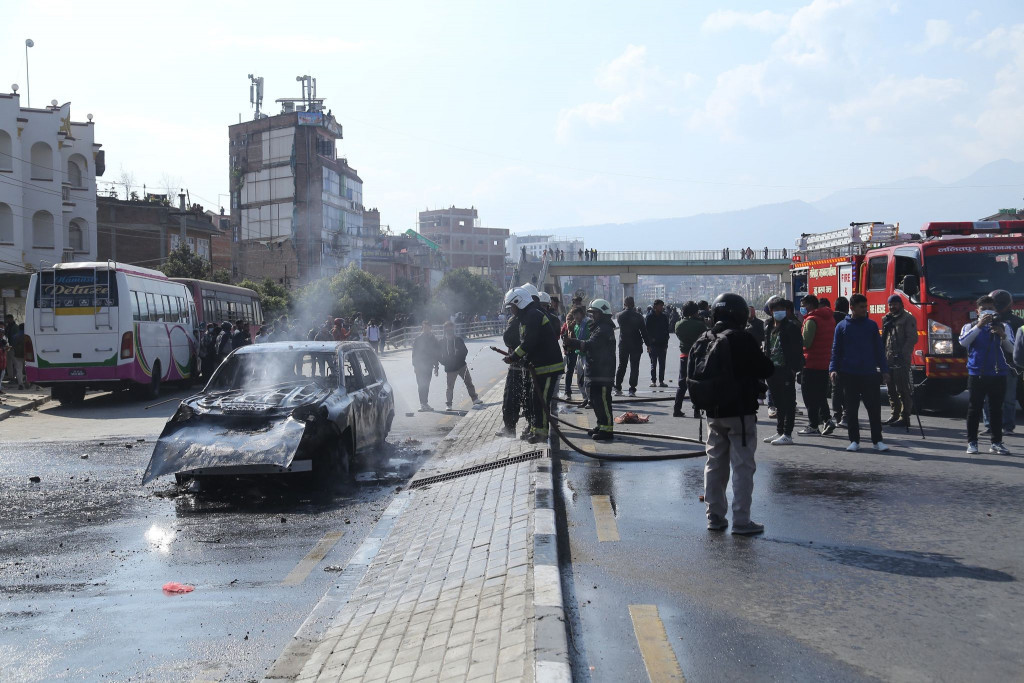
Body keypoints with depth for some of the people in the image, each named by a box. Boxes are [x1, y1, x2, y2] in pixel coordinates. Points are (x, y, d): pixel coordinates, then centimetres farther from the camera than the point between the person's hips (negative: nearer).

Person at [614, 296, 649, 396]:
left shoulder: (620, 315, -5)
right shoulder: (638, 316, -8)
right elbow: (644, 331, -6)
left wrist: (624, 309, 15)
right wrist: (647, 344, 2)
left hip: (623, 344, 2)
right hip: (636, 345, -2)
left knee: (621, 366, 12)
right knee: (634, 367, 3)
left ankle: (618, 389, 10)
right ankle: (632, 389, -2)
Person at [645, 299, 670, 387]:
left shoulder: (664, 317, 8)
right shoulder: (649, 317, -3)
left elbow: (666, 331, 10)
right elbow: (646, 330, -4)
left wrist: (666, 344, 3)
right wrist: (648, 344, -10)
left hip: (662, 344, 3)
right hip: (653, 344, -3)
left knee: (662, 364, 4)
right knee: (653, 363, 1)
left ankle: (661, 381, 9)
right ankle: (653, 381, 5)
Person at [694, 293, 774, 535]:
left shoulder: (702, 341, 4)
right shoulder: (742, 340, -15)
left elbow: (691, 377, 9)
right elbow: (766, 370, -10)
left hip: (713, 413, 6)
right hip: (740, 413, -6)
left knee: (715, 464, 15)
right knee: (743, 466, -1)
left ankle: (715, 517, 20)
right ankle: (741, 520, -1)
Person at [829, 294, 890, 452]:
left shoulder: (872, 325, 8)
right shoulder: (842, 327, 4)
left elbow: (879, 349, 11)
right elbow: (836, 350, 7)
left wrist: (884, 370, 7)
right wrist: (833, 369, -5)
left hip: (869, 374, 1)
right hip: (849, 375, -1)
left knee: (874, 408, 0)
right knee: (851, 409, 3)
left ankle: (877, 440, 7)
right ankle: (854, 440, 11)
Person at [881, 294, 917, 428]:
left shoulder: (908, 319, -3)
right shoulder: (887, 319, 18)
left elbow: (912, 339, -11)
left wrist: (902, 354, -19)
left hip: (901, 360, -8)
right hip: (888, 359, 8)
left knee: (903, 390, -7)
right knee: (891, 389, 12)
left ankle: (905, 417, -5)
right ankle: (895, 414, 20)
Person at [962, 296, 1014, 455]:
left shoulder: (1003, 327, 8)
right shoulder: (970, 327, 7)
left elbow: (1011, 349, -2)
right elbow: (963, 342, -13)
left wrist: (1002, 335, -21)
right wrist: (979, 326, -20)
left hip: (998, 374, 1)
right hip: (976, 374, -1)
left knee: (996, 409, 4)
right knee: (974, 409, 2)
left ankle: (996, 443, 9)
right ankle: (972, 442, 9)